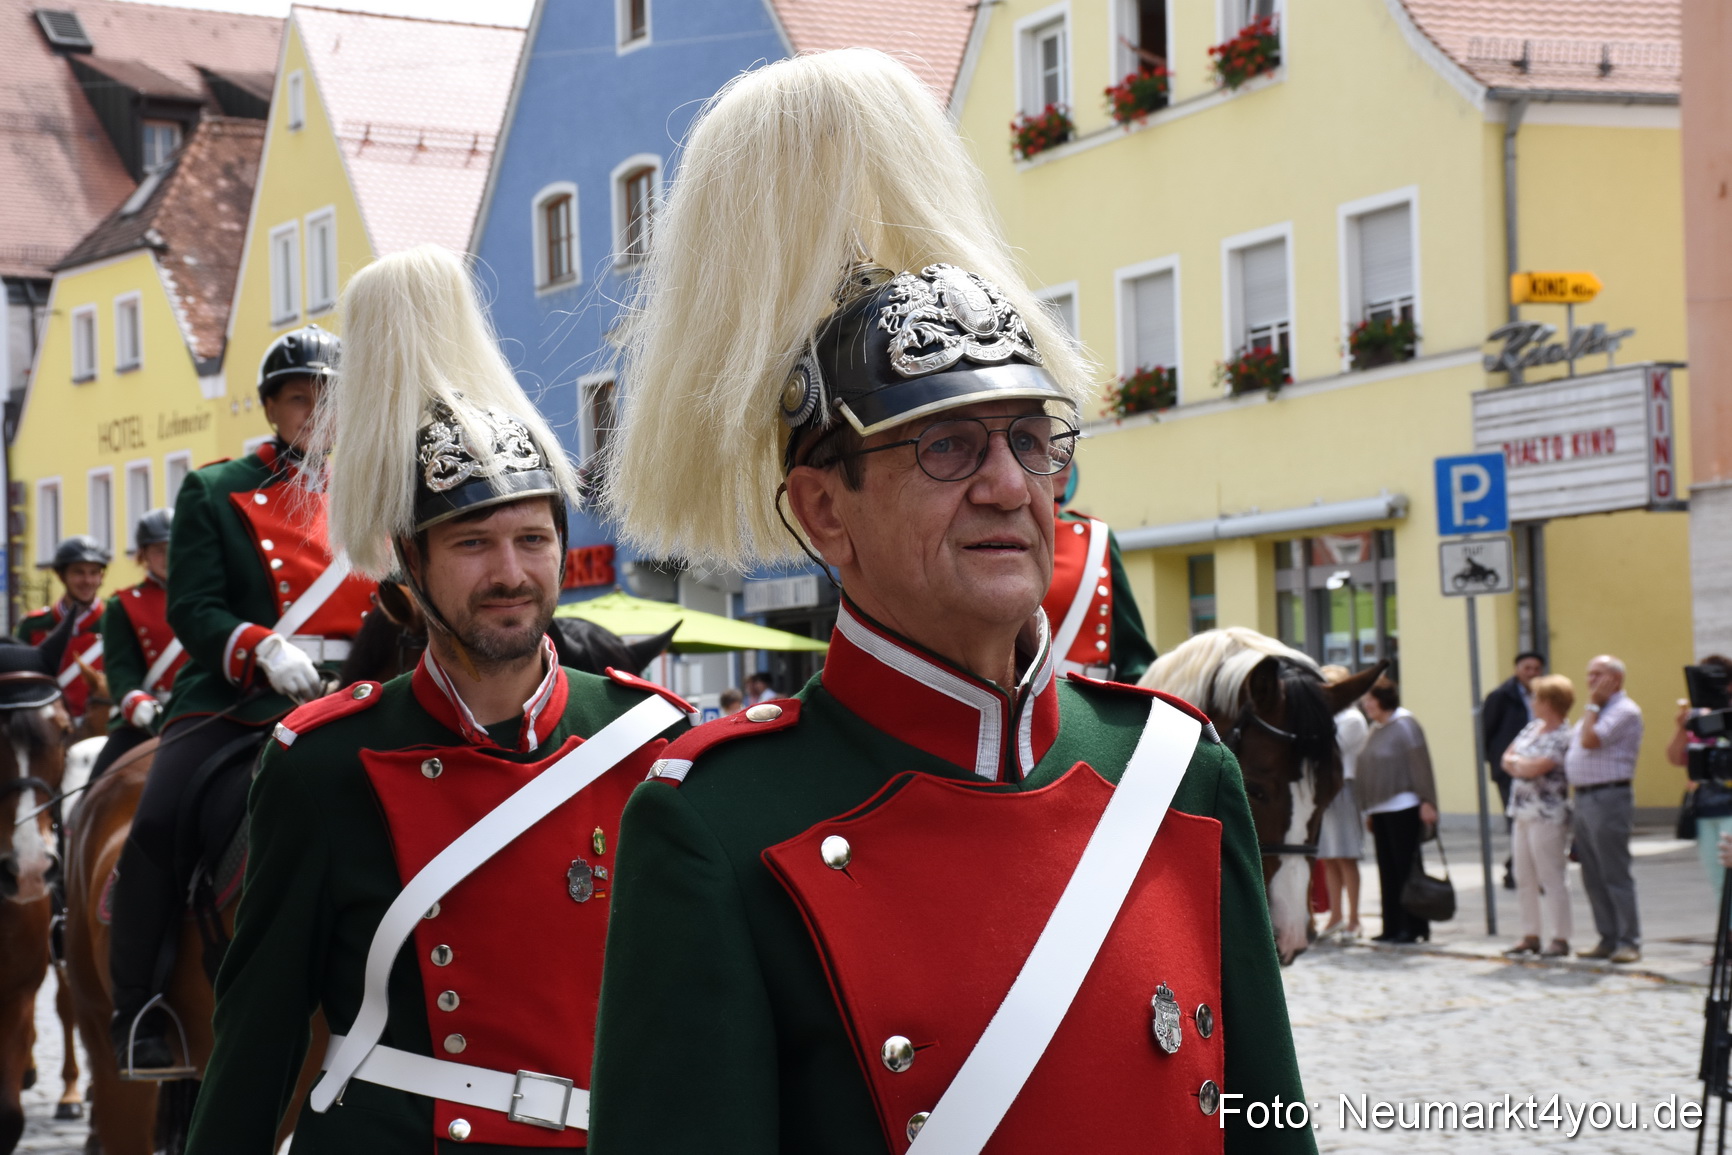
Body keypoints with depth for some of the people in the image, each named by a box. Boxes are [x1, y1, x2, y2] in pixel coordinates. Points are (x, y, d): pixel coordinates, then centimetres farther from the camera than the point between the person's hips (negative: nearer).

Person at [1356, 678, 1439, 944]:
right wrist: (1369, 810, 18)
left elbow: (1420, 765, -13)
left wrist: (1427, 802, -18)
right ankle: (1392, 927, 13)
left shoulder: (1404, 725, -8)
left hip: (1403, 807, -8)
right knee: (1388, 870, 8)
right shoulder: (1376, 729, 16)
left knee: (1405, 868, -5)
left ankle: (1414, 927, 0)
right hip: (1380, 809, 8)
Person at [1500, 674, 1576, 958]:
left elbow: (1532, 769, -23)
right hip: (1523, 814, 9)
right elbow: (1507, 759, 13)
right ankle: (1530, 936, 19)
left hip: (1547, 815, -9)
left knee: (1551, 879, -5)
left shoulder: (1561, 739, -15)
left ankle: (1560, 939, 0)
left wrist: (1515, 762, -2)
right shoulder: (1533, 727, 13)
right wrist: (1526, 766, -7)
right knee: (1524, 880, 12)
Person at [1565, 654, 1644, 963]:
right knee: (1593, 878, 10)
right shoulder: (1595, 713, 21)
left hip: (1608, 799, -9)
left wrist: (1592, 705, -10)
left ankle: (1629, 942, -3)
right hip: (1583, 798, 9)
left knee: (1615, 875, -7)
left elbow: (1589, 741, -19)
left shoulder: (1625, 711, -9)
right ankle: (1608, 940, 15)